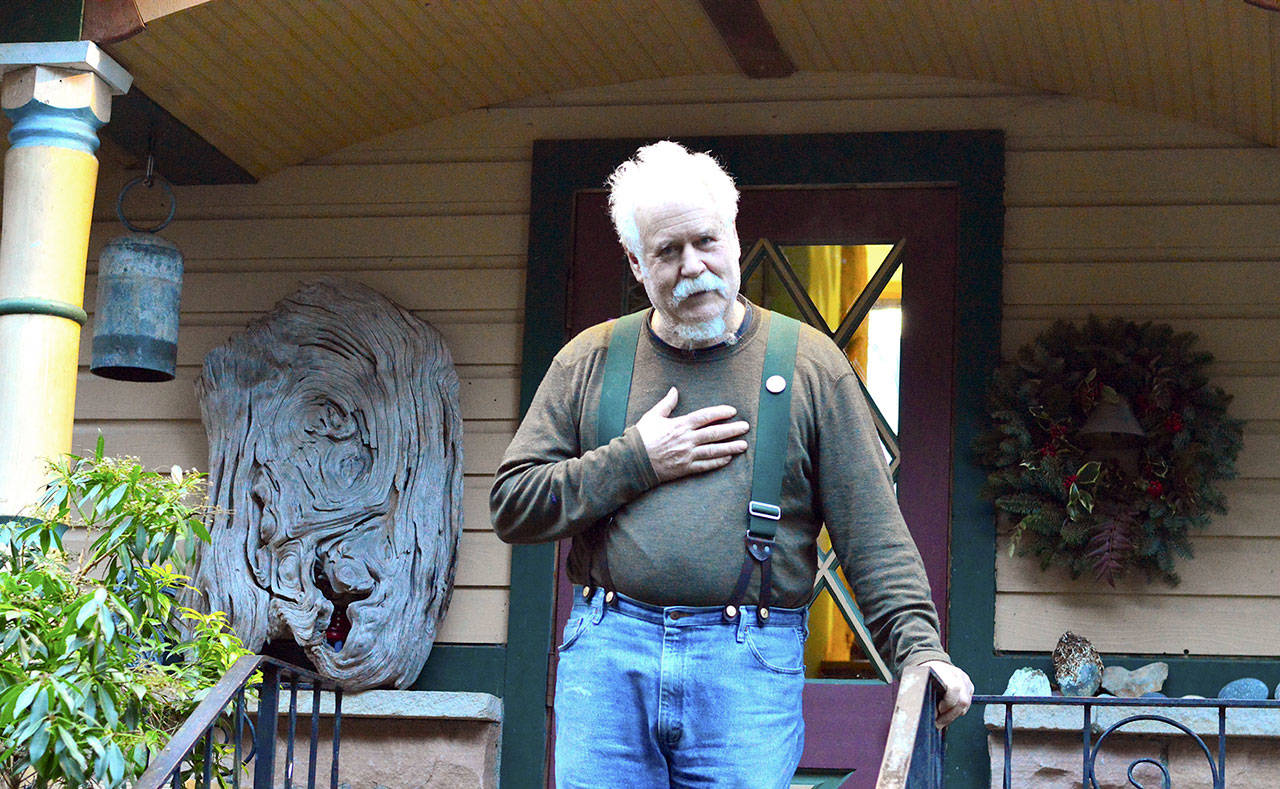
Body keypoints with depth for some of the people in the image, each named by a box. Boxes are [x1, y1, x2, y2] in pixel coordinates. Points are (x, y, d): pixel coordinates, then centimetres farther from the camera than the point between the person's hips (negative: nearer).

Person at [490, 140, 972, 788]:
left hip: (749, 664, -1)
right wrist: (637, 462, -3)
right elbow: (511, 506, 7)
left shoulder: (811, 364, 7)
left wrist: (918, 648, -11)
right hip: (606, 655, 2)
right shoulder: (589, 361, 11)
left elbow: (874, 535, 2)